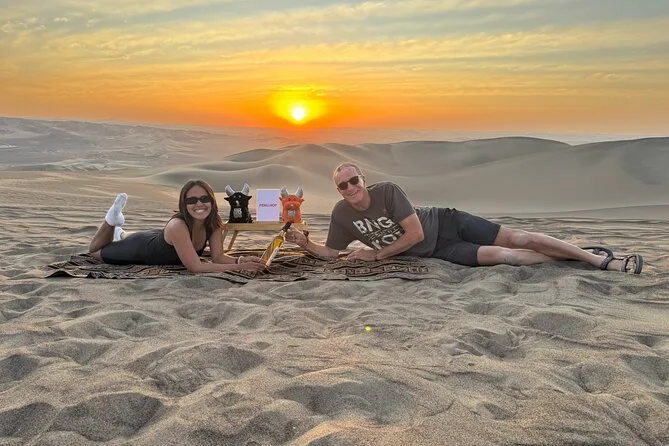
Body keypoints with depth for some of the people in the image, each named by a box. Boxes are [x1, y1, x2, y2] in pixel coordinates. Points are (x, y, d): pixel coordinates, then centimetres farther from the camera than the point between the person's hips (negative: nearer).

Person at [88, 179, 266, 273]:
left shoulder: (213, 222, -28)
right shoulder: (178, 226, -46)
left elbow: (218, 257, -26)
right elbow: (195, 267, -48)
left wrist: (239, 260, -47)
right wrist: (238, 267, -53)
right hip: (140, 248, -6)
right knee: (94, 251, 23)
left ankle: (121, 233, 60)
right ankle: (113, 219, 26)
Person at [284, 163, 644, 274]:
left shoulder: (387, 190, -22)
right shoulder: (341, 215, -8)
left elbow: (415, 233, -23)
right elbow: (331, 253, -1)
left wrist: (377, 254, -19)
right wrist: (304, 243, -19)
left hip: (446, 223, -2)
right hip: (438, 253, 2)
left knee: (517, 238, -8)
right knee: (502, 256, -9)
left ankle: (593, 257, 10)